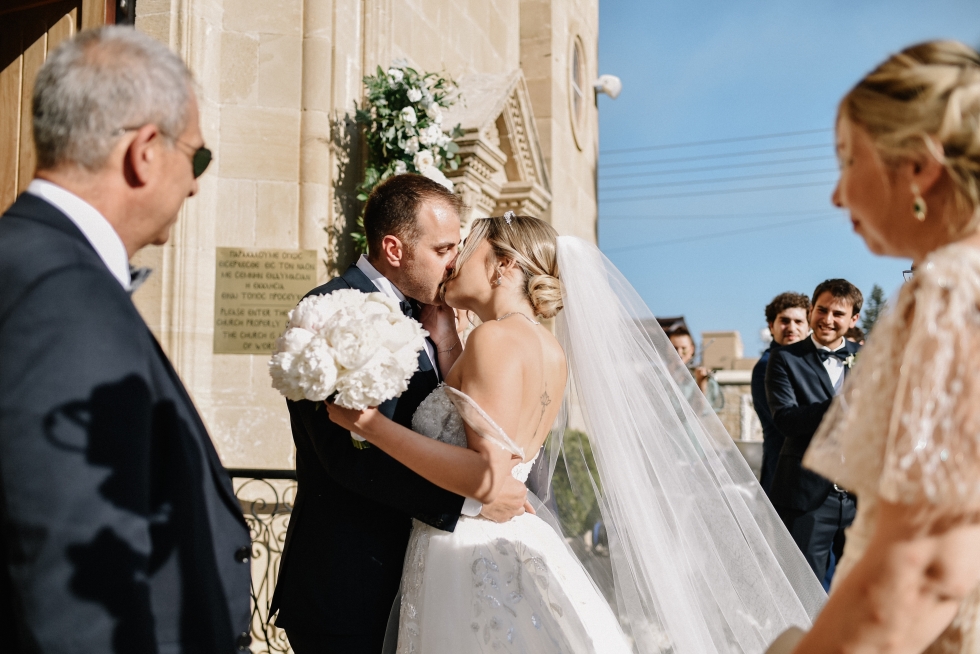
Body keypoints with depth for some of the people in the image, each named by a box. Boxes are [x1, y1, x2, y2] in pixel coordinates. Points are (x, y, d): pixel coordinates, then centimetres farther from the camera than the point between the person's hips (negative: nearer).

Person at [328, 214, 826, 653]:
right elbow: (462, 414, 17)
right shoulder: (552, 352, 10)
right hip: (513, 546, 8)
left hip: (474, 558, -8)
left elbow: (486, 477, -24)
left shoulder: (496, 337, -16)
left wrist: (372, 425, -20)